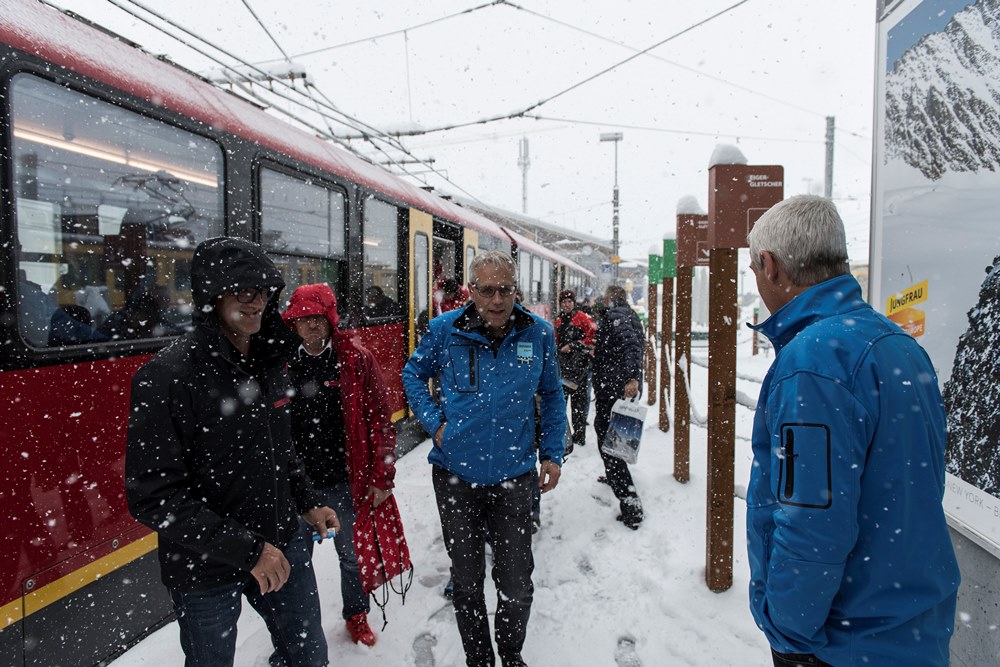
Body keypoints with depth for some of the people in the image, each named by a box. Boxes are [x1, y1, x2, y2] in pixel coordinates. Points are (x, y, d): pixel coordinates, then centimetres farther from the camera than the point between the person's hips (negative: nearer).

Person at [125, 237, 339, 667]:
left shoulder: (269, 361, 1)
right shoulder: (166, 377, -21)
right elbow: (152, 497, -22)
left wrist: (308, 503, 7)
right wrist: (243, 548, -23)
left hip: (281, 544, 6)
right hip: (205, 567, -5)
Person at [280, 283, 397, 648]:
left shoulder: (357, 360, -8)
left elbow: (380, 422, -7)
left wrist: (381, 478, -9)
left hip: (344, 481, -2)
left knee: (351, 554, 15)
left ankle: (356, 615, 40)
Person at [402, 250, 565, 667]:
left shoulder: (538, 333, -5)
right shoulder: (446, 330, -8)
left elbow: (552, 396, 8)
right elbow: (413, 374, 8)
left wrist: (552, 453, 5)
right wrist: (434, 423, -4)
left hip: (514, 476, 0)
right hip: (456, 475, 0)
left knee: (516, 585, 11)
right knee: (466, 581, 16)